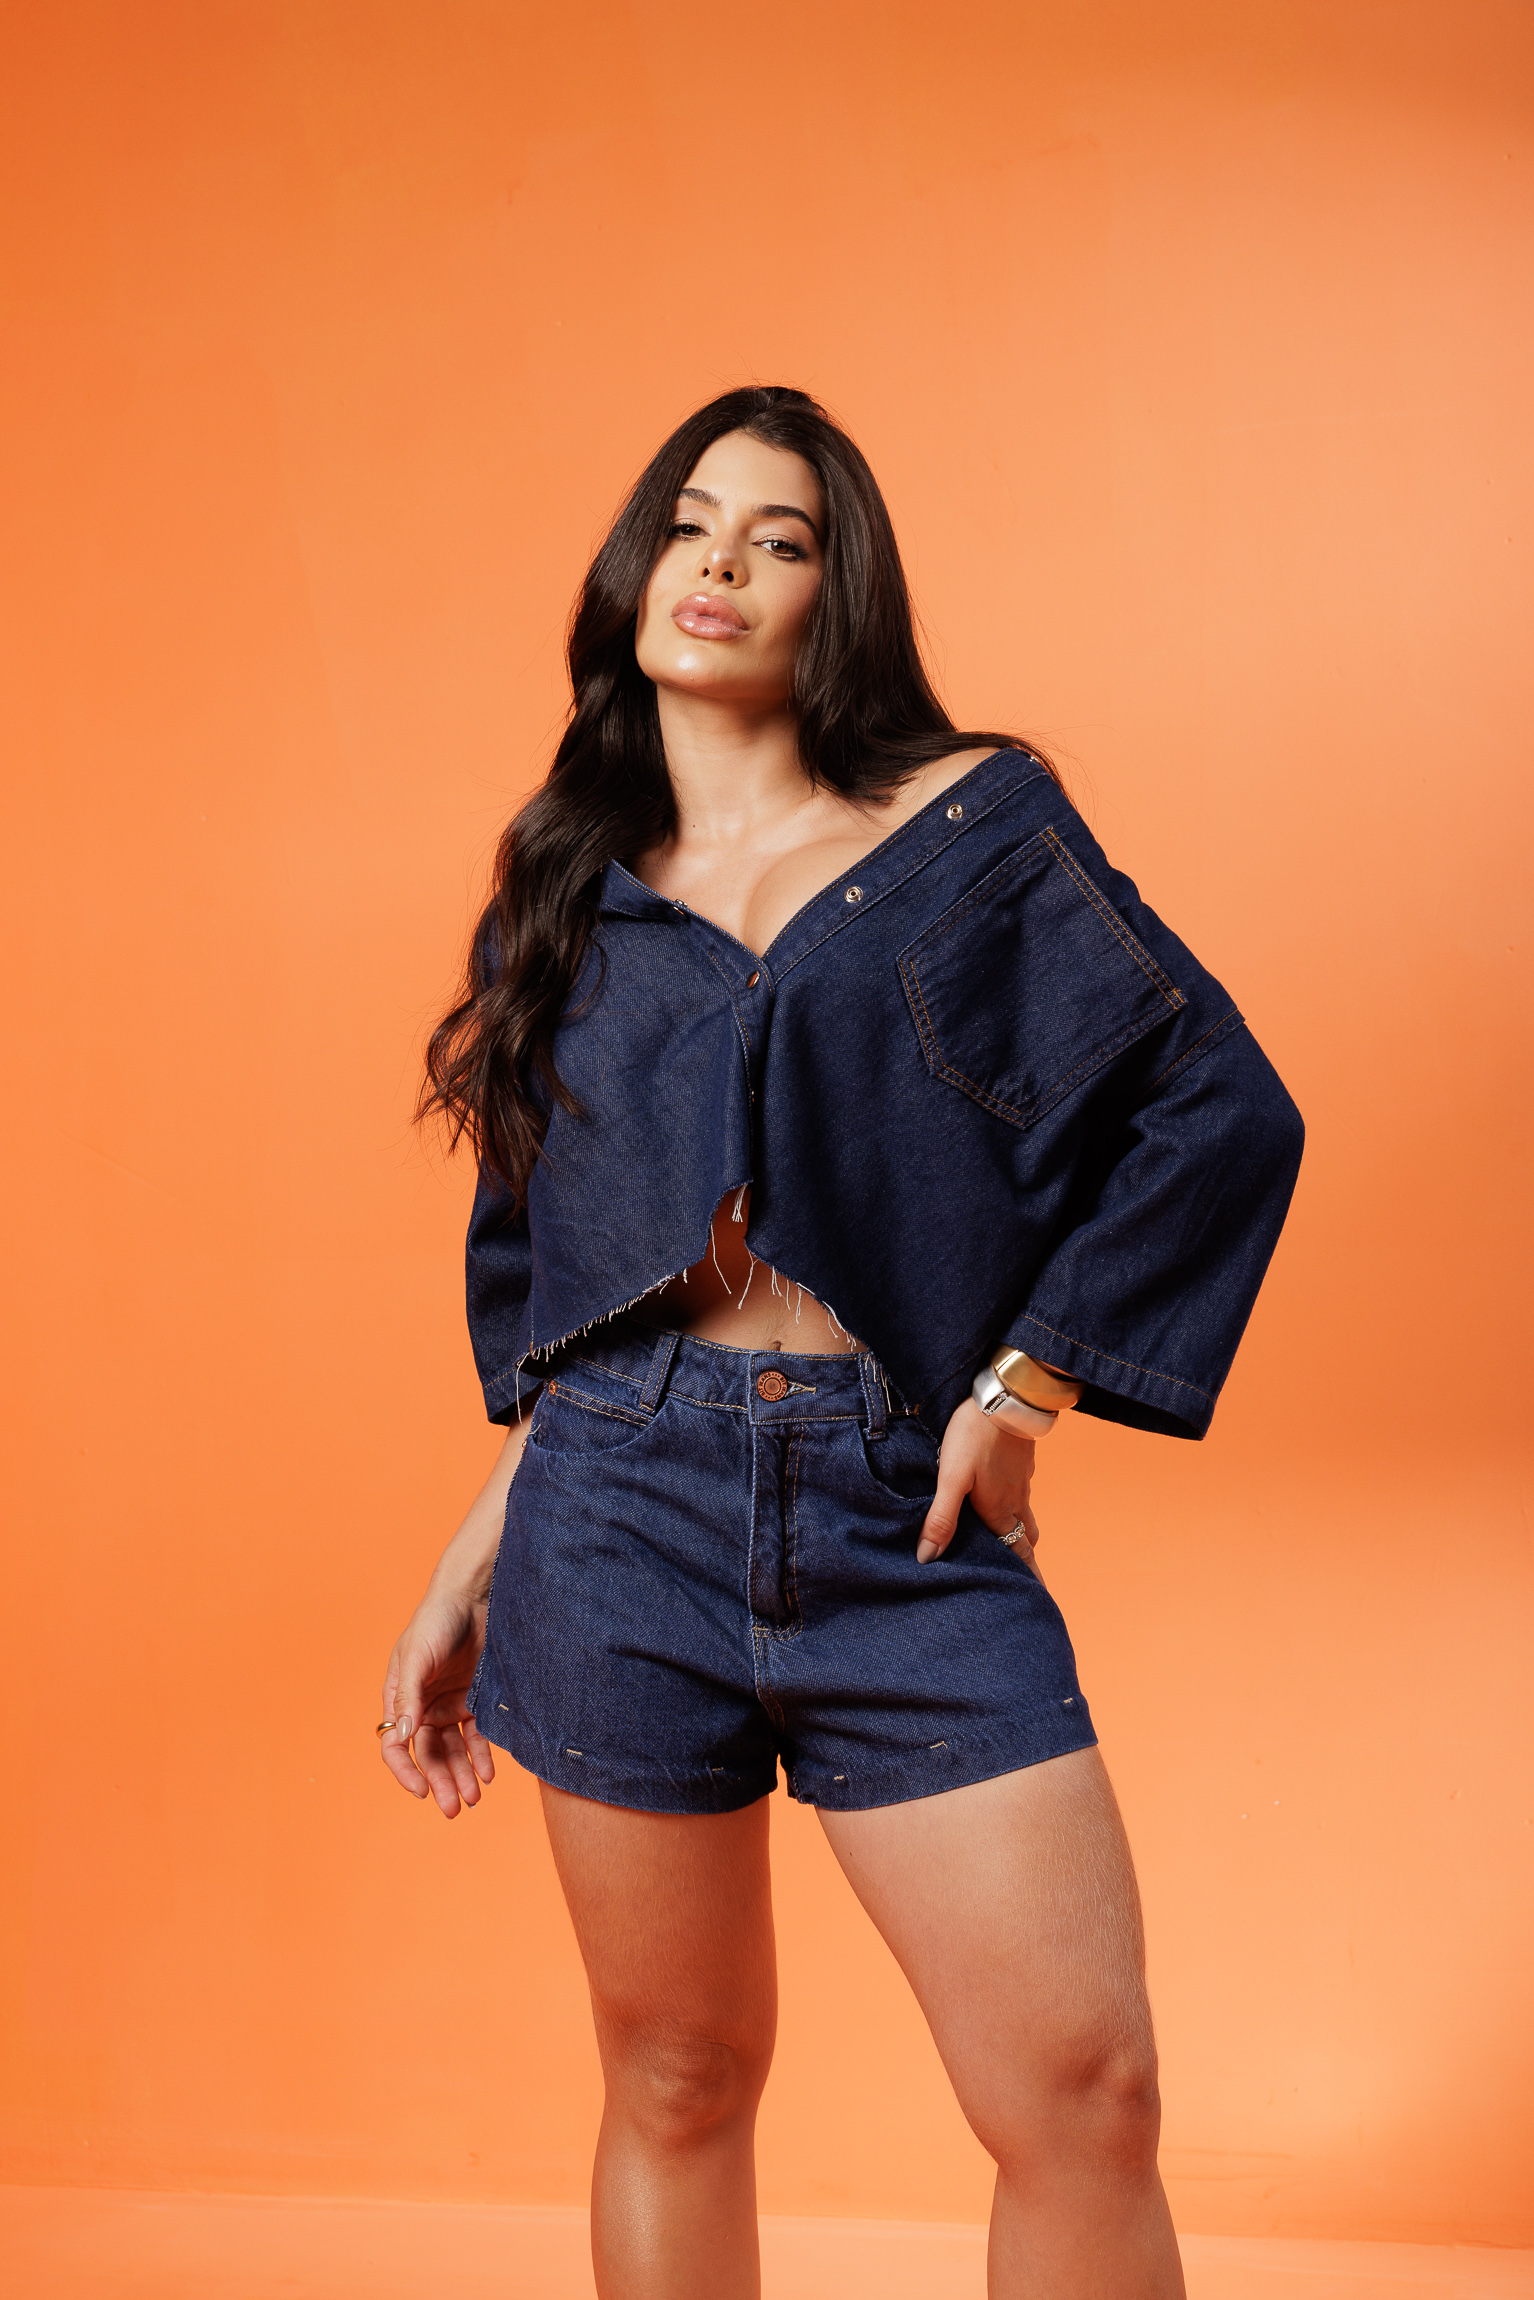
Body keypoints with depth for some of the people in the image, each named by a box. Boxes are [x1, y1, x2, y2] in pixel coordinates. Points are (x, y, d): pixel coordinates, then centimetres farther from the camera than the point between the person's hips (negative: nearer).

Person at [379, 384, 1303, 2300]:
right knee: (677, 2084, 11)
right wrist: (460, 1590, 13)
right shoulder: (568, 902, 13)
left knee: (1085, 2094, -7)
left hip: (905, 1520, -2)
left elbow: (1219, 1113, 0)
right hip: (624, 1518, 2)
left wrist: (1025, 1385, -4)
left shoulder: (972, 826, 5)